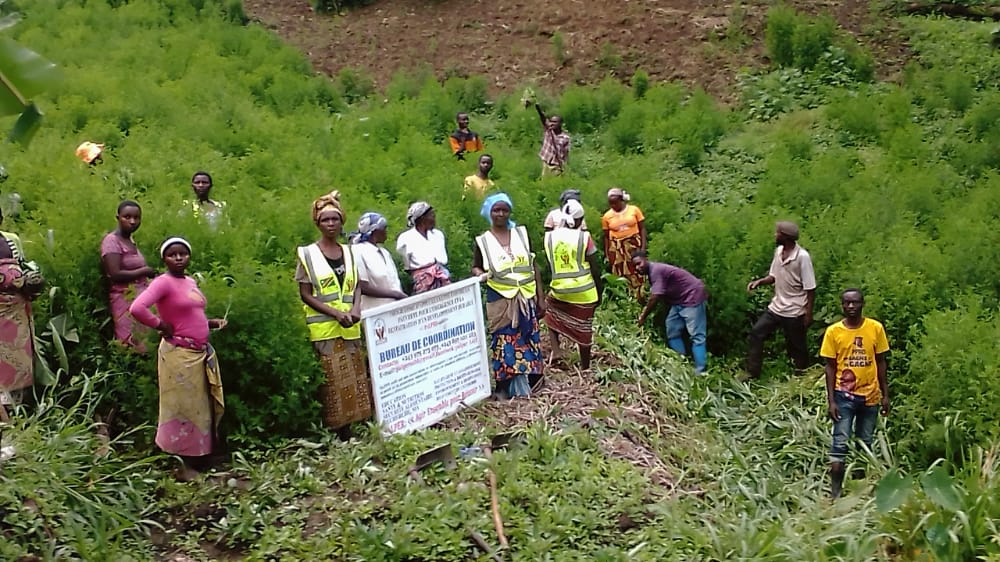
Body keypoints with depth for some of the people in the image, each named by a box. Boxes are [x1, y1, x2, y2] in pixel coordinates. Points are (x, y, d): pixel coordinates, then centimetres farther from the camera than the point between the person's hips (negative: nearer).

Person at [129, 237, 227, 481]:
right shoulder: (163, 282, -13)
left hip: (201, 353, 9)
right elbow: (137, 308, -28)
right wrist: (162, 326, -17)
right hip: (179, 355, -9)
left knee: (202, 409, 15)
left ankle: (198, 463, 26)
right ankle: (185, 466, 10)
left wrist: (211, 323, 7)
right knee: (183, 409, 0)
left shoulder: (191, 281, 12)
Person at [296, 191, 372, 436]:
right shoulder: (308, 254, -2)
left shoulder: (349, 252, 12)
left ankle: (350, 429, 12)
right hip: (324, 329, -4)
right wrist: (336, 313, -15)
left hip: (351, 327, 4)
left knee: (355, 379, 4)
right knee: (332, 382, -5)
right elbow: (305, 295, -5)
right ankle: (337, 432, 2)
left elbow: (356, 286, 13)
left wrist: (356, 308, -8)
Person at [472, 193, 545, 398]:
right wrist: (482, 275, -18)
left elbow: (533, 267, 9)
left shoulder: (521, 234, 6)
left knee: (528, 340, 5)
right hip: (500, 300, -2)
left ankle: (524, 386, 15)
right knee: (504, 343, -1)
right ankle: (503, 388, 7)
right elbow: (475, 267, 8)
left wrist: (540, 298, 6)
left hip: (526, 298, 2)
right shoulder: (483, 241, 0)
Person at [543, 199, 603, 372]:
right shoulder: (584, 237, -10)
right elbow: (595, 269, -6)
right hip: (584, 291, -2)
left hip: (559, 290, 2)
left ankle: (555, 350, 16)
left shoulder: (549, 237, -1)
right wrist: (600, 292, 6)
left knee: (550, 308, 29)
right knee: (584, 328, 12)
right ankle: (585, 366, 22)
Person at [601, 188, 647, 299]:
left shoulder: (634, 210, -3)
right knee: (620, 276, 3)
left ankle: (641, 301, 7)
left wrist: (643, 247, -8)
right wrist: (607, 255, 1)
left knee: (637, 274, 1)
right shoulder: (607, 216, 0)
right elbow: (606, 237, 6)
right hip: (616, 248, 1)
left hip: (634, 245, -1)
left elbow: (642, 229, 0)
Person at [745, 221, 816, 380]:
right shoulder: (778, 251, 2)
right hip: (776, 307, 7)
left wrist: (808, 313, -15)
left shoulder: (802, 257, -19)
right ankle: (753, 372, 9)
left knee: (796, 345, 7)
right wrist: (759, 281, -5)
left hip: (794, 312, -7)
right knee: (756, 333, 2)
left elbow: (810, 288, -16)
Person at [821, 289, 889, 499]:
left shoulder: (876, 328, -1)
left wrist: (885, 395, 4)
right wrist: (831, 400, -7)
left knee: (866, 444, 12)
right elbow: (830, 367, -2)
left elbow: (881, 363, 6)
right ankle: (835, 493, -6)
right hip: (844, 395, -2)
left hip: (870, 395, 2)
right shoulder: (833, 331, -5)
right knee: (840, 443, -7)